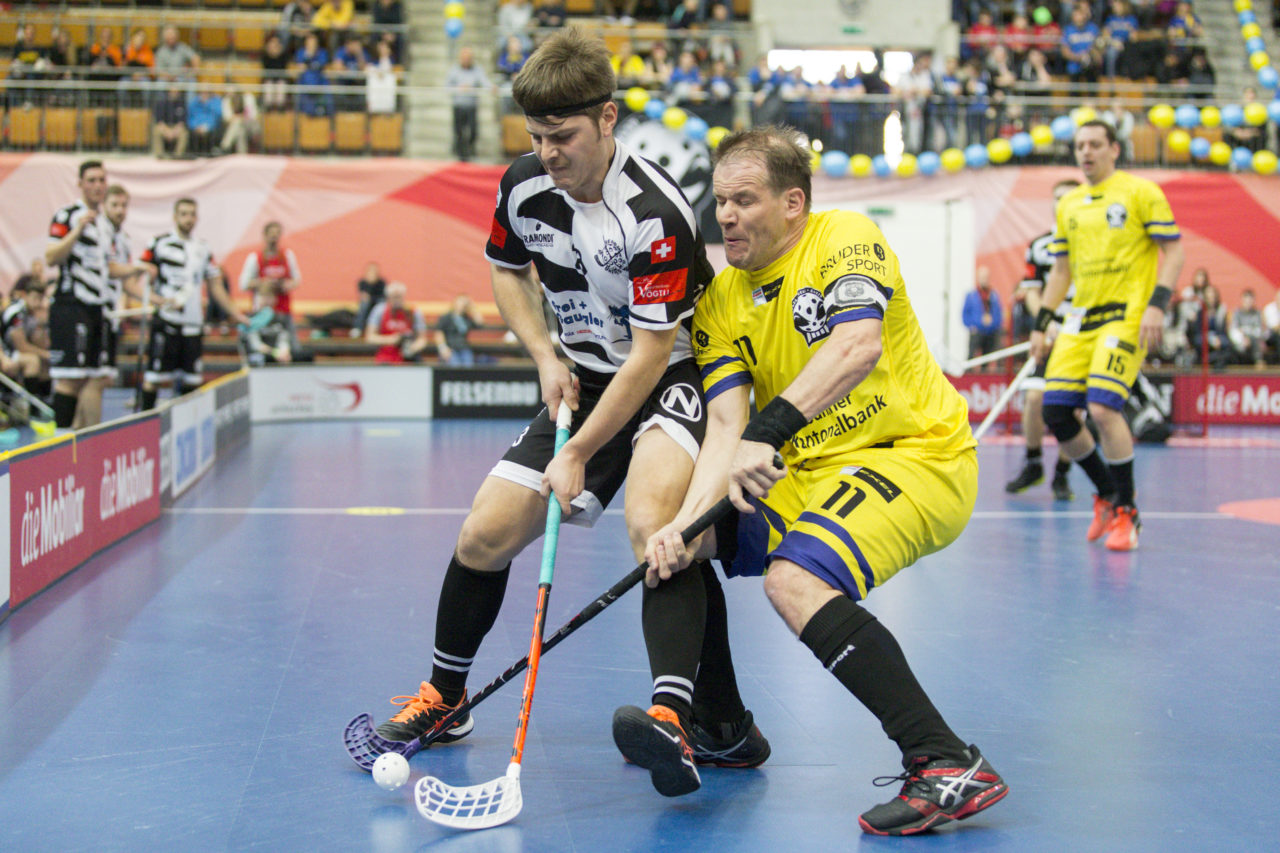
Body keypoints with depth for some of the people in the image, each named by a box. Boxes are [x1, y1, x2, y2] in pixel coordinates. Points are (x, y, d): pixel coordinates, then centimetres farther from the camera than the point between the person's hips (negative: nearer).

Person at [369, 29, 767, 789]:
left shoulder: (655, 212, -26)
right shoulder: (523, 187, -5)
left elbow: (652, 353, -24)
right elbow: (507, 268, 16)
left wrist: (578, 454, -22)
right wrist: (545, 355, 0)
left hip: (673, 381, -6)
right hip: (588, 382, 6)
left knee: (652, 518, -36)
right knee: (485, 536, 1)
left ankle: (698, 721, -48)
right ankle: (443, 698, 25)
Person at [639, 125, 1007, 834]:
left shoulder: (844, 238, -10)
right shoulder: (719, 303, 7)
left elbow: (858, 345, -29)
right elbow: (725, 423, -6)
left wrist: (769, 430, -39)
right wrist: (685, 522, -22)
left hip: (918, 455, -8)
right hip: (811, 475, 8)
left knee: (794, 579, -30)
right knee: (677, 535, 5)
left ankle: (948, 768, -28)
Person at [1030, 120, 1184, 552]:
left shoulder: (1141, 192, -1)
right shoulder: (1068, 204, 16)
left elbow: (1173, 250, -5)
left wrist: (1157, 304, -17)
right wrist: (1041, 325, 16)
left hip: (1127, 314, -6)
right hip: (1081, 318, 6)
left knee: (1102, 408, -21)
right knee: (1056, 412, -4)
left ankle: (1127, 513, -5)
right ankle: (1107, 494, 18)